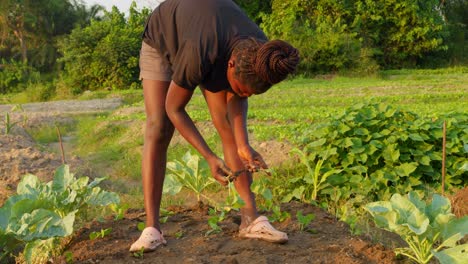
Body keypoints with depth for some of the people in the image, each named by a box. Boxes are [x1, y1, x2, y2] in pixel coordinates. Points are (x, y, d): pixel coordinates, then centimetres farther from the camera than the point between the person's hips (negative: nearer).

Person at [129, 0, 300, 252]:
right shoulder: (199, 56, -44)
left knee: (228, 128, -9)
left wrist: (243, 145, -28)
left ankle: (251, 218, -8)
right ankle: (152, 227, -18)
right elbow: (174, 108, -29)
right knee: (158, 129, -18)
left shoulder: (261, 54, -29)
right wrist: (210, 157, -35)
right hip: (162, 40, -4)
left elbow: (236, 100, -14)